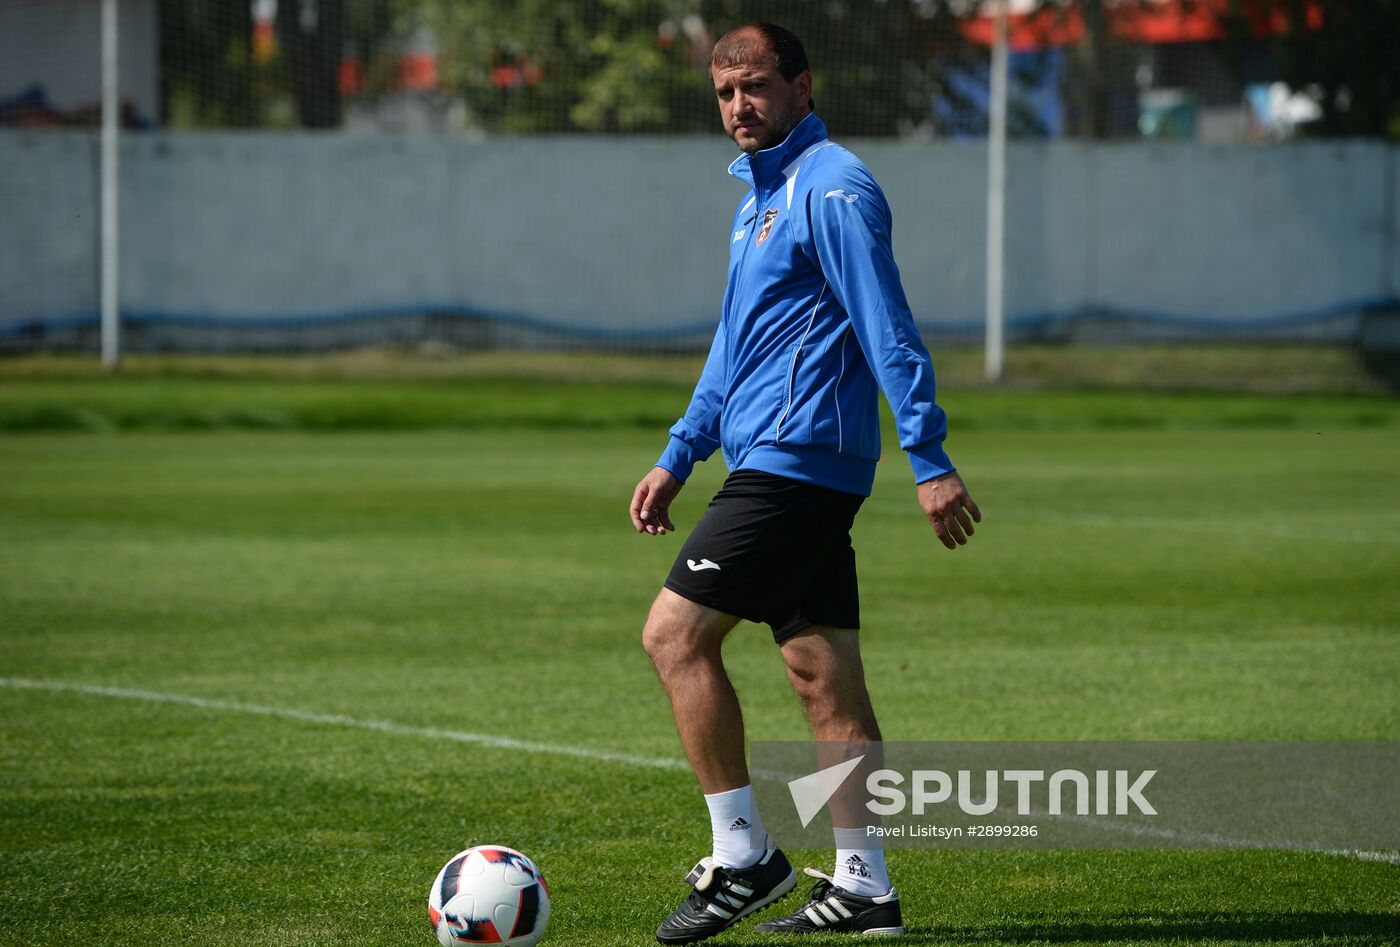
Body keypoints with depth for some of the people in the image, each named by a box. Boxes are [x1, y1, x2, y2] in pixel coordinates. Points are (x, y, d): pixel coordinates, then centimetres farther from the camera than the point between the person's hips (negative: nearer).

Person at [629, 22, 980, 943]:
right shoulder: (762, 194, 19)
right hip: (805, 474, 10)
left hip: (793, 460, -10)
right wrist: (676, 460, 24)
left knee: (675, 633, -10)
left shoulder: (831, 189, -11)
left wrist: (932, 462, -20)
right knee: (823, 673, 7)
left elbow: (889, 331, -16)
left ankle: (743, 857, -6)